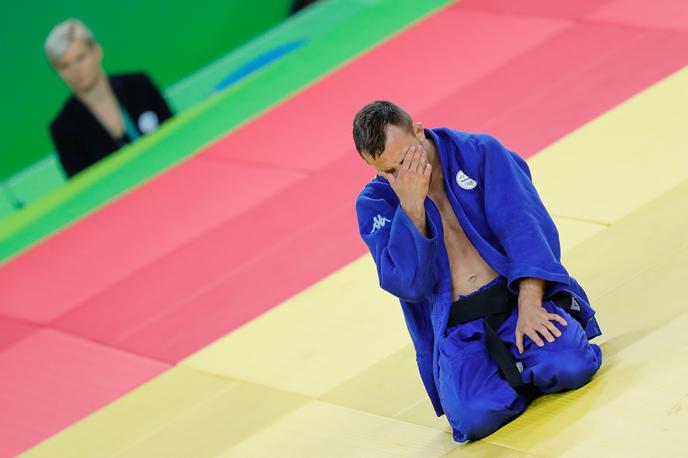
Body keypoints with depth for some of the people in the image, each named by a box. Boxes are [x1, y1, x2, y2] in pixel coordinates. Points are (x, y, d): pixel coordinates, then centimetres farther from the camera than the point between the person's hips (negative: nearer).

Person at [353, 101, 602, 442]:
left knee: (569, 364, -32)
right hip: (457, 330, 0)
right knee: (474, 415, -30)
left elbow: (526, 226, -8)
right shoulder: (375, 204, 3)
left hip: (518, 298, 0)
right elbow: (408, 284, -8)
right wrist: (411, 205, -17)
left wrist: (529, 307, -20)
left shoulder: (480, 154, 0)